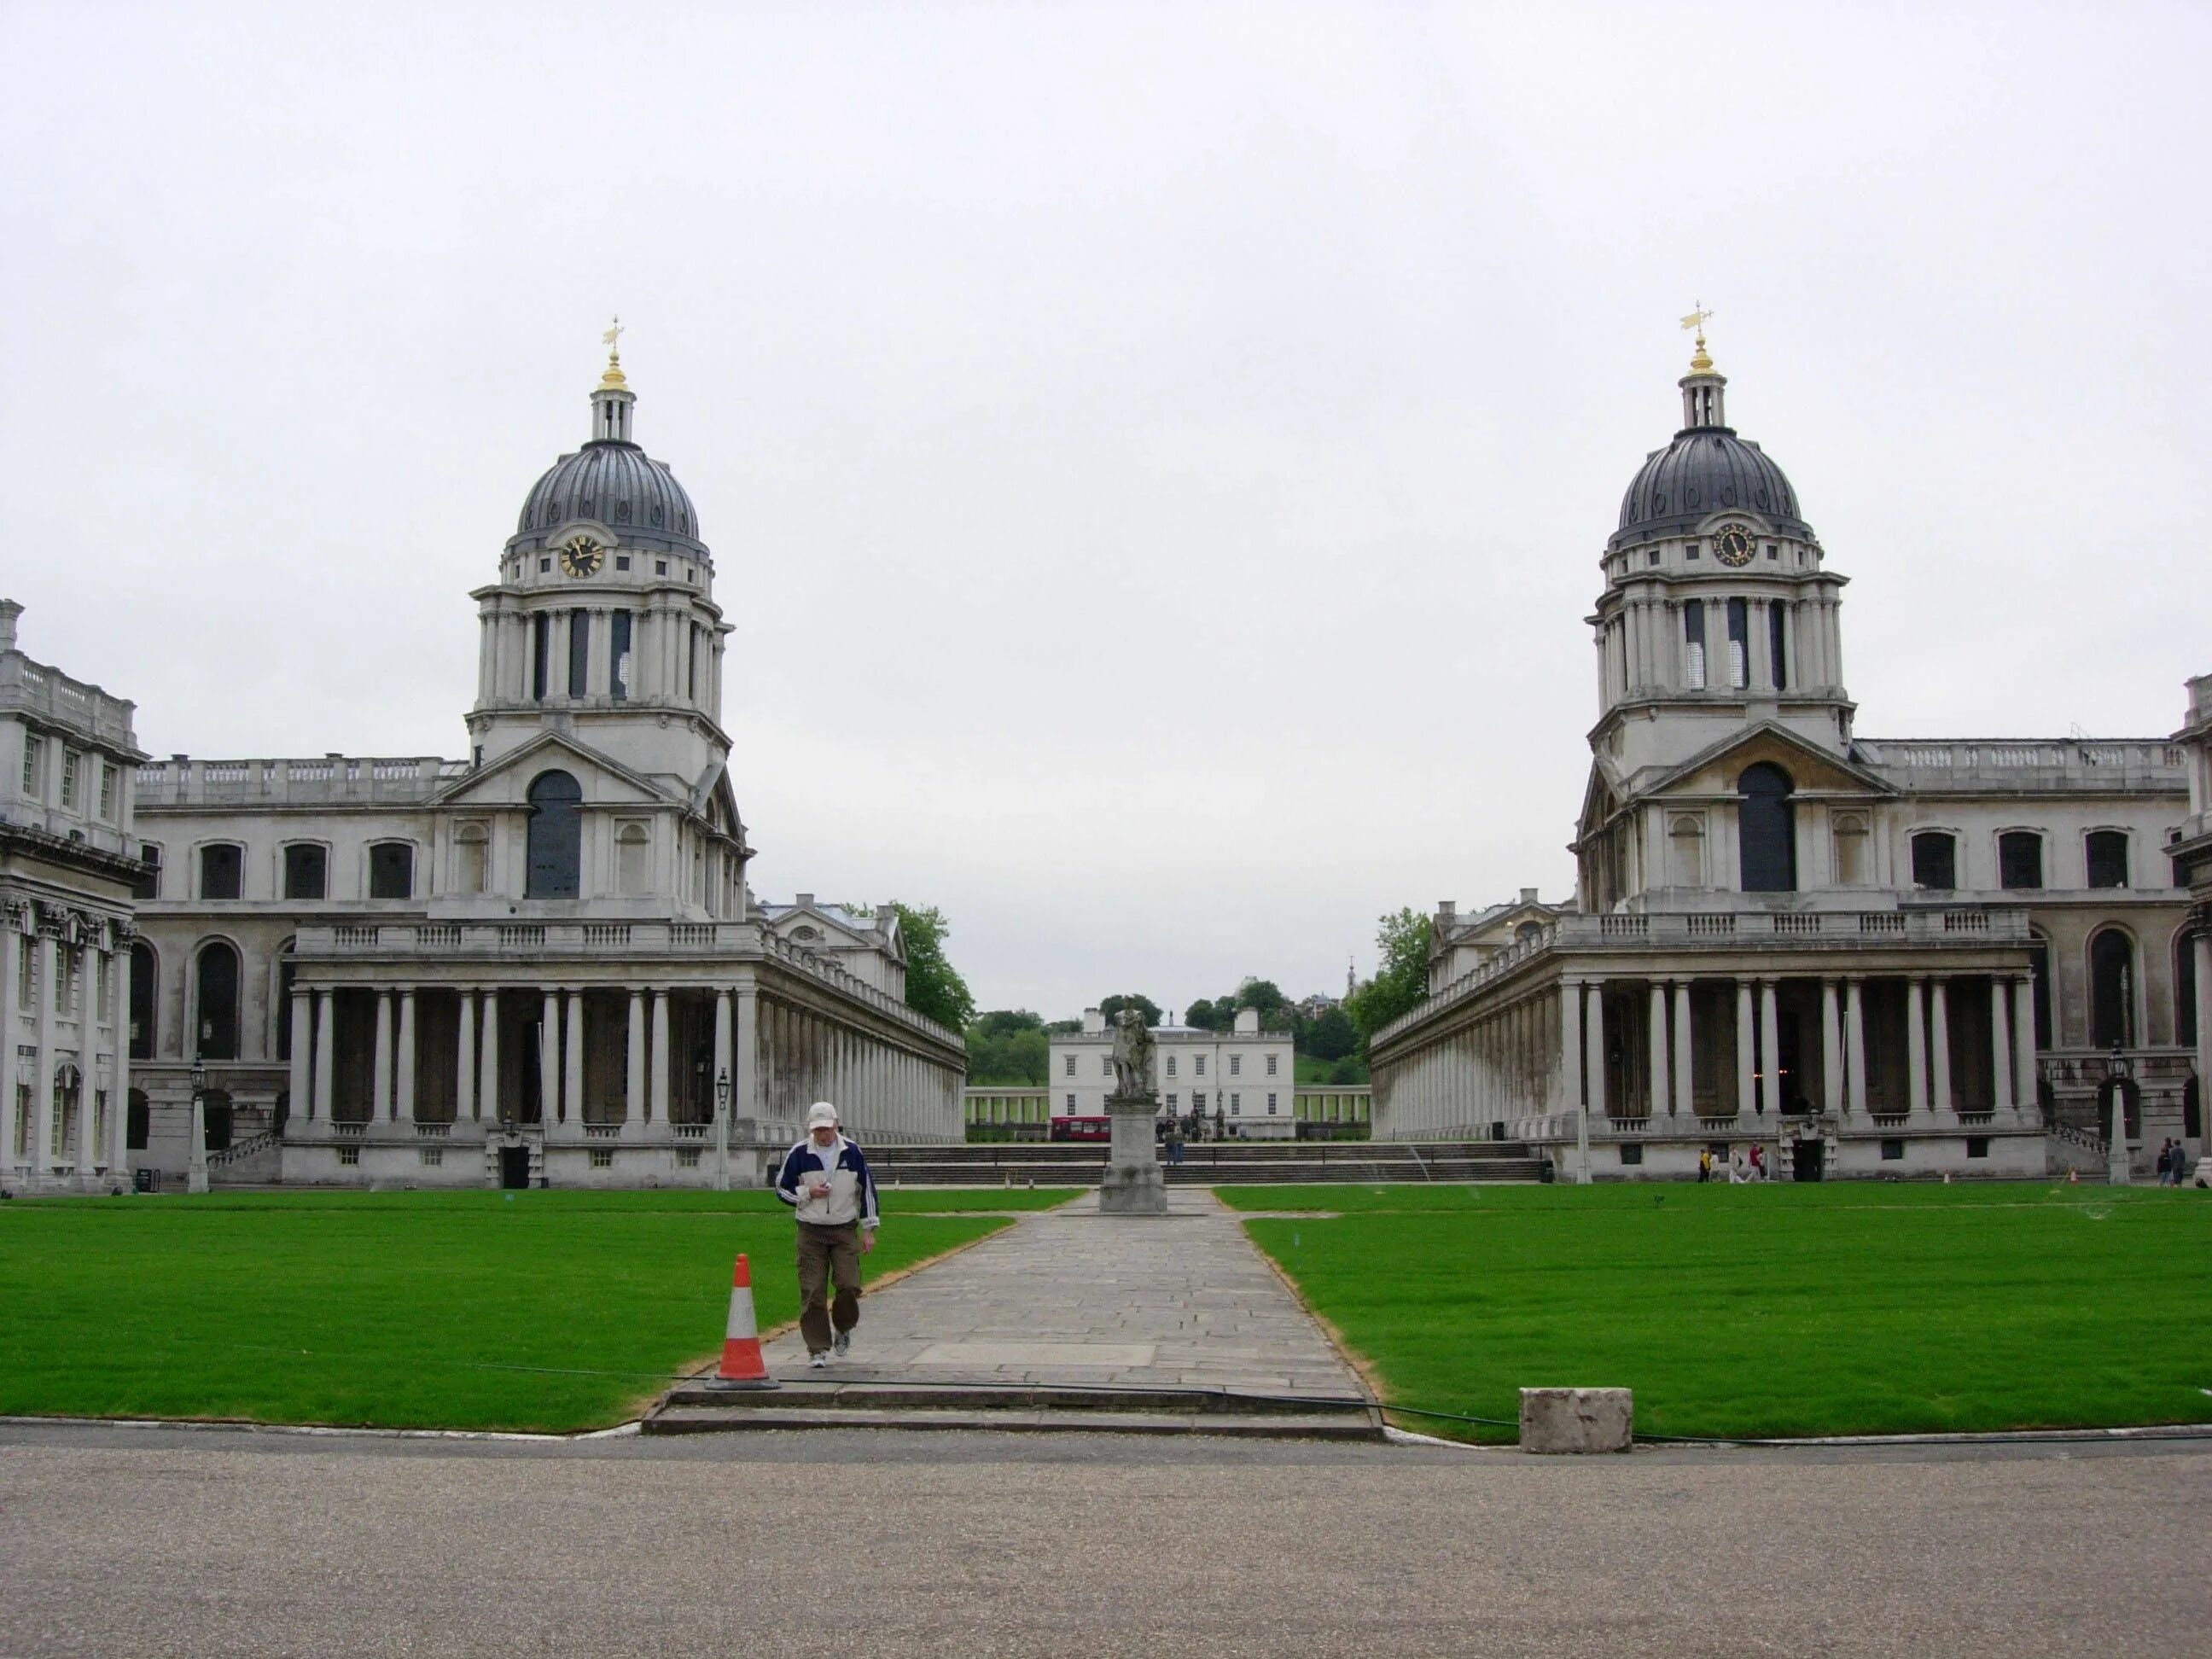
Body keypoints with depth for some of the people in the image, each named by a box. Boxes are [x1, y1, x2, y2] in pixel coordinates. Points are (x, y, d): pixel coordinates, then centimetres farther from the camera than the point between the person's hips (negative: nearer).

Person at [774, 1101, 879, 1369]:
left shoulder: (852, 1151, 2)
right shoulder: (799, 1154, -1)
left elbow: (867, 1189, 8)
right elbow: (782, 1189, 6)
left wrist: (868, 1229, 6)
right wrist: (808, 1193, -12)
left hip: (845, 1230, 1)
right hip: (811, 1232, -1)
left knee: (849, 1286, -9)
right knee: (813, 1292, -5)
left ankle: (843, 1329, 20)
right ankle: (817, 1349, 4)